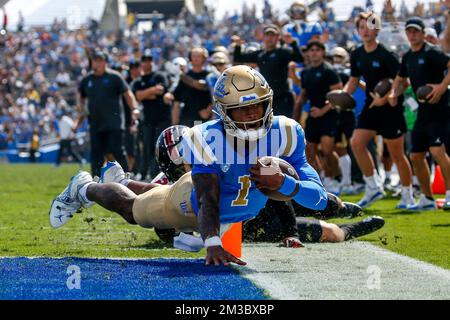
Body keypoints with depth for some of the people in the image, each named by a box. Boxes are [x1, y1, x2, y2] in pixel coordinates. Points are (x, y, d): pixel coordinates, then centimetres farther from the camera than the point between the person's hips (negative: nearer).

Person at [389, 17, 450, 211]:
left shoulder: (431, 52, -10)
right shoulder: (408, 57, 14)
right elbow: (401, 80, 28)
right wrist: (394, 93, 9)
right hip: (423, 112, 9)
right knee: (416, 155, 10)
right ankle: (426, 199, 21)